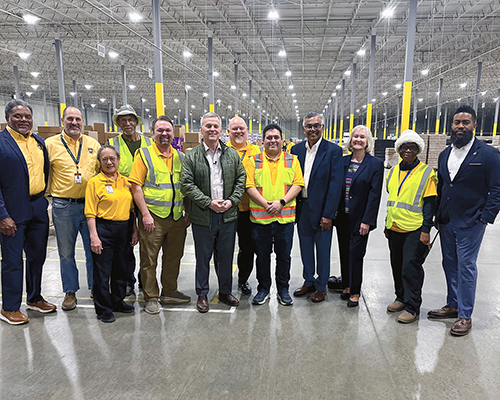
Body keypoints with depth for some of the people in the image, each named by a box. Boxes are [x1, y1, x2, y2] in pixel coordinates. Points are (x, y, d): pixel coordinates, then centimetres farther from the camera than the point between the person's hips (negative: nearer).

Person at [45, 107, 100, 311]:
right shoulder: (50, 144, 1)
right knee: (66, 252, 10)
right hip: (63, 207, -1)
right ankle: (70, 292, 24)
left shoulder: (93, 144, 8)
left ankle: (95, 287, 25)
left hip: (90, 204, 2)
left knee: (94, 249, 9)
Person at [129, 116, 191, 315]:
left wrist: (187, 213, 10)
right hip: (153, 217, -5)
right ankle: (151, 297, 18)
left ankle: (169, 292, 30)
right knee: (149, 259, 3)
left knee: (173, 256, 14)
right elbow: (136, 186, -8)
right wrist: (145, 214, -14)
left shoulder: (180, 156, 12)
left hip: (177, 218, 5)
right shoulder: (144, 154, -3)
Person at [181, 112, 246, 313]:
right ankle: (202, 294, 25)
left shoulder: (232, 154, 9)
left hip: (228, 215, 3)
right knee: (203, 257, 9)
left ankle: (225, 291, 30)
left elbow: (241, 180, 8)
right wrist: (208, 202, -14)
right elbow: (187, 184, -6)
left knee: (226, 256, 13)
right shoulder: (192, 156, -1)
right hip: (203, 217, -2)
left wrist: (232, 201, -7)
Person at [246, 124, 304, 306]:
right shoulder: (254, 161, 6)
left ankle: (283, 290, 25)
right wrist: (266, 204, -15)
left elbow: (298, 184, 0)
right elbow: (250, 186, -2)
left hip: (285, 216, 0)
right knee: (262, 255, 10)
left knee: (284, 255, 9)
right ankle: (263, 289, 26)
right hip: (260, 216, 0)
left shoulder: (292, 160, 7)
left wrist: (281, 202, -14)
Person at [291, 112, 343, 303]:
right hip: (302, 207, 4)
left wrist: (328, 214, -16)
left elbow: (335, 184, -12)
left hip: (321, 210, -4)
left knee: (323, 249, 9)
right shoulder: (296, 150, 5)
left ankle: (321, 286, 26)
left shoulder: (333, 151, -9)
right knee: (305, 248, 16)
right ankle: (308, 282, 34)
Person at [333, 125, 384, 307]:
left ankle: (355, 292, 14)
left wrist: (367, 220, -14)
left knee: (356, 253, -1)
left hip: (360, 218, -4)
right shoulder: (343, 161, 6)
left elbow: (375, 194, -9)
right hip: (342, 216, 4)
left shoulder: (376, 164, -5)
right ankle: (347, 285, 30)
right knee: (344, 252, 13)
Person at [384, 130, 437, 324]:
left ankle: (412, 307, 9)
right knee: (397, 265, 15)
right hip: (395, 228, 6)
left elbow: (430, 203, -7)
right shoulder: (393, 171, 11)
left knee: (410, 267, -4)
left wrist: (426, 229, -12)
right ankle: (401, 298, 32)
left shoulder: (426, 172, -5)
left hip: (415, 229, -6)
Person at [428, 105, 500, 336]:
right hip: (446, 222, 6)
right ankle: (453, 305, 29)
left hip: (470, 223, -6)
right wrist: (438, 215, 11)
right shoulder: (445, 155, 11)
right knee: (450, 265, 14)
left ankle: (465, 315, 12)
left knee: (466, 267, 0)